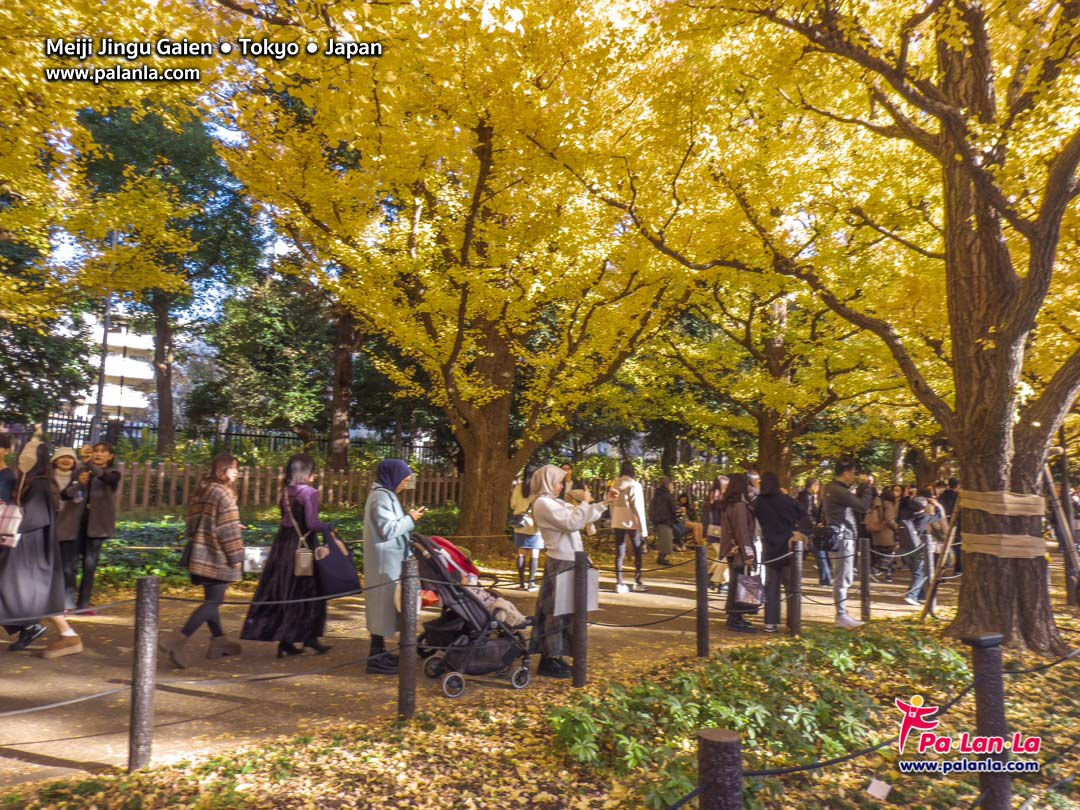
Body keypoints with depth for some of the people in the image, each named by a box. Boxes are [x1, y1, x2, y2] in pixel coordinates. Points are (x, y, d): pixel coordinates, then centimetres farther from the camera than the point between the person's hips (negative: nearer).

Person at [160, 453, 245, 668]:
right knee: (213, 601, -5)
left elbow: (193, 520, 16)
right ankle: (178, 640, -13)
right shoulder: (224, 493, -15)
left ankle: (219, 640, 27)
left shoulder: (202, 490, 10)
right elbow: (229, 529, -17)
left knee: (211, 598, 17)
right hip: (217, 556, -9)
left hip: (200, 553, 9)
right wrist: (236, 556, -12)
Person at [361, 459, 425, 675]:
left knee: (384, 606, 15)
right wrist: (410, 519, -12)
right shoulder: (381, 497, -17)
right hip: (385, 562, -10)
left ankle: (379, 652, 23)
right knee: (383, 605, -5)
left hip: (389, 560, 10)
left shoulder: (385, 494, 15)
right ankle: (376, 658, 1)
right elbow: (388, 530, -22)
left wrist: (408, 519, 8)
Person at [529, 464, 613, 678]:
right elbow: (572, 523, -21)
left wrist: (605, 502, 15)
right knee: (557, 611, -3)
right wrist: (585, 502, -9)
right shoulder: (543, 503, -14)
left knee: (563, 611, 14)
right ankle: (548, 661, 5)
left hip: (567, 563, 10)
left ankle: (554, 657, 22)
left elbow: (582, 518, 20)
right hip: (561, 564, -10)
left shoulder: (555, 502, 15)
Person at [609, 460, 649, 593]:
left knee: (619, 553, 5)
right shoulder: (635, 485, -10)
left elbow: (612, 506, 6)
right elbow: (638, 507, -12)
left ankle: (619, 583, 3)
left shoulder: (615, 485, 3)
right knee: (638, 552, 11)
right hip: (632, 523, -4)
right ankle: (637, 582, 14)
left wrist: (614, 520, 14)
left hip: (618, 523, 4)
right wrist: (643, 528, -10)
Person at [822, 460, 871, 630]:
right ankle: (841, 617, -1)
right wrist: (867, 487, -5)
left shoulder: (831, 488, 14)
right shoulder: (839, 491, -19)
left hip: (840, 537, 11)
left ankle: (841, 614, 21)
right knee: (842, 579, -6)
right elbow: (864, 507, -18)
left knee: (845, 578, 15)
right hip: (842, 538, -11)